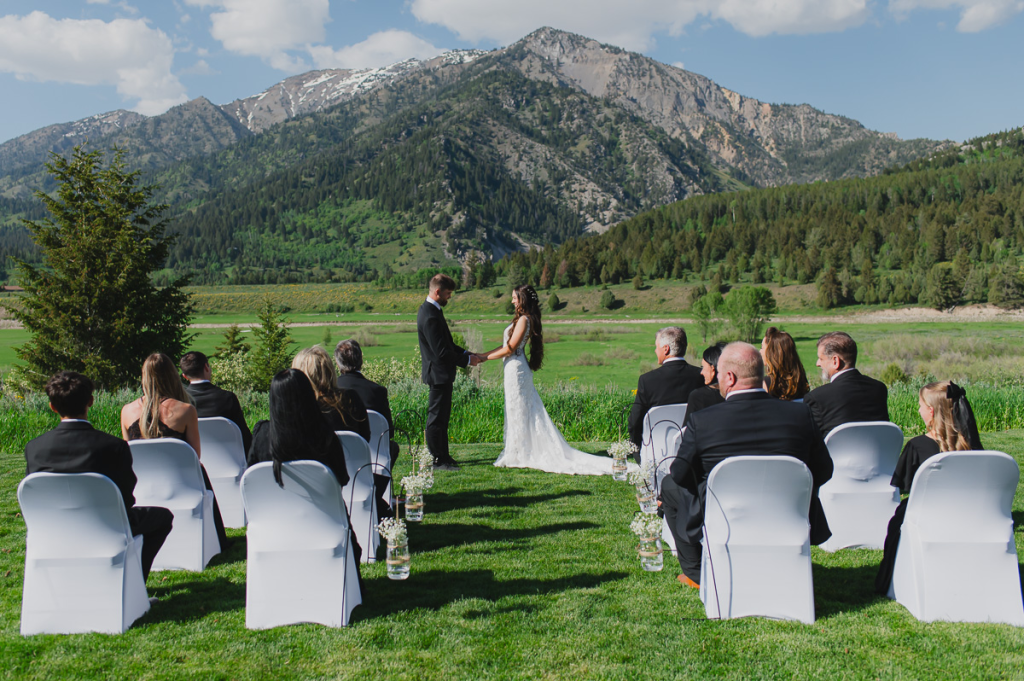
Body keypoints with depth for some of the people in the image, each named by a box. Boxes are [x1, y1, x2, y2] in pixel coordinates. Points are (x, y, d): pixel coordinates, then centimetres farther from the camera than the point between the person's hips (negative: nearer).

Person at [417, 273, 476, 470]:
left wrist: (466, 354, 9)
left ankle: (443, 456, 27)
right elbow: (441, 352, -24)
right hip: (439, 374, -11)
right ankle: (437, 461, 6)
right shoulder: (430, 316, -23)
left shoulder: (429, 310, 10)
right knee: (436, 418, -2)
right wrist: (467, 360, -13)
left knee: (441, 417, 17)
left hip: (440, 373, 11)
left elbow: (446, 343, 18)